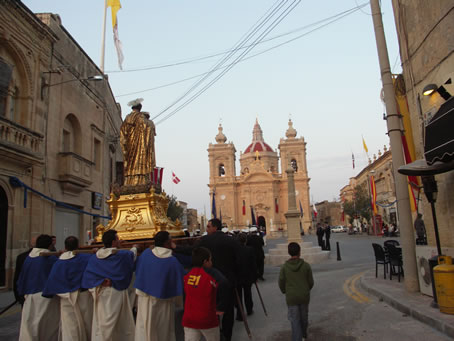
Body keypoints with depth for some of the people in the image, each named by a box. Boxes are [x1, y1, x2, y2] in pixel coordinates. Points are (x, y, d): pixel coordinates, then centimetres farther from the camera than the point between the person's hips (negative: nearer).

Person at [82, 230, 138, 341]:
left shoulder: (95, 257, -1)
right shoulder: (122, 255, -10)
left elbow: (87, 275, -6)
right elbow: (132, 254, 12)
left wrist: (100, 281, -8)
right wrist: (134, 248, 32)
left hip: (100, 294, 4)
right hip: (116, 293, -4)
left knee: (100, 323, 10)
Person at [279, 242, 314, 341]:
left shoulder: (284, 267, -12)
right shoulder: (306, 265, -11)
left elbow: (281, 283, -6)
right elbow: (311, 282, -4)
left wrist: (285, 292, 15)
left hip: (291, 297, -2)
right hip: (304, 296, 2)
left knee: (295, 320, 7)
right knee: (304, 317, 22)